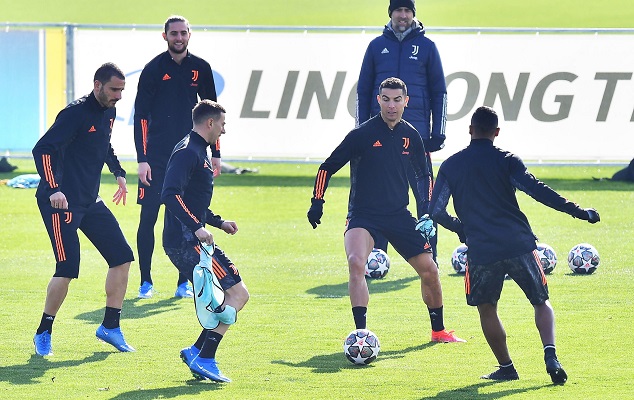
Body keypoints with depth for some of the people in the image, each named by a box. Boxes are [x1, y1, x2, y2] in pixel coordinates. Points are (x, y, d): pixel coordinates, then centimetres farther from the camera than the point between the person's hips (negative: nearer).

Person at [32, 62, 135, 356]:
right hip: (62, 201, -9)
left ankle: (110, 327, 14)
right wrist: (53, 189, -33)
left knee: (122, 257, 4)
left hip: (90, 201, 9)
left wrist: (119, 173, 27)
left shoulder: (108, 113, 10)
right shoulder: (76, 113, -16)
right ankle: (43, 333, 3)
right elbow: (43, 149, -23)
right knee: (67, 268, -14)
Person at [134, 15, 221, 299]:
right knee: (148, 217, -4)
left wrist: (215, 153, 11)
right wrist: (142, 159, -12)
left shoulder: (200, 69, 7)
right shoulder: (154, 69, -4)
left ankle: (183, 283, 10)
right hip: (157, 156, -3)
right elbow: (141, 115, -5)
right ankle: (146, 282, 5)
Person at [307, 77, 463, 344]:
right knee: (356, 262, -30)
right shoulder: (362, 134, -9)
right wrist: (317, 202, -10)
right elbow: (328, 167, -3)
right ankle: (361, 333, -29)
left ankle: (438, 331, 27)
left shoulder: (410, 136, 5)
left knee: (429, 271, 5)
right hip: (363, 215, -4)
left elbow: (423, 175, 20)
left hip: (399, 215, 5)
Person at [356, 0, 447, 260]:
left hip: (417, 132, -2)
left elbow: (439, 92, 6)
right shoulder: (377, 46, 9)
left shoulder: (426, 46, 5)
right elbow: (363, 90, 11)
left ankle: (429, 257, 0)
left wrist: (438, 132, -1)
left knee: (425, 197, -5)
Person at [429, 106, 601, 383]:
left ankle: (506, 367, 17)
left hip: (480, 250, 0)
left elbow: (436, 212, 6)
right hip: (519, 244, 0)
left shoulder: (450, 166, 8)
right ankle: (550, 355, -9)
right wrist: (576, 211, -7)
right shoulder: (506, 160, 2)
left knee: (486, 309, 19)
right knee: (541, 302, 12)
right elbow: (535, 190, -10)